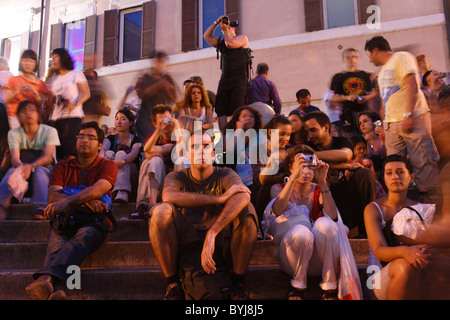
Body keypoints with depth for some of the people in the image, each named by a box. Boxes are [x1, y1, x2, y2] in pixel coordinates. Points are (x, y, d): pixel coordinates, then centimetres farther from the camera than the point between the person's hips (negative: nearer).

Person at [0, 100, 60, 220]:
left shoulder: (49, 131, -2)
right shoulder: (14, 133, 4)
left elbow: (48, 157, -14)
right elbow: (14, 157, -10)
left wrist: (31, 166, -34)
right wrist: (21, 166, -36)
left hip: (45, 171, -2)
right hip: (21, 167, 2)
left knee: (39, 170, -35)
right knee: (12, 171, -31)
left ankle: (40, 211, -49)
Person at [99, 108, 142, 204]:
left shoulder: (136, 140, 5)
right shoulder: (110, 138, 14)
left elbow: (133, 154, -18)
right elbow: (103, 150, -9)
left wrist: (122, 161, -41)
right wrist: (103, 157, -35)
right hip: (111, 176, 2)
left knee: (121, 154, -26)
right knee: (109, 153, -20)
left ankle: (123, 193, -51)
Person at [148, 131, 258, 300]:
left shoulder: (225, 175, -2)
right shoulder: (177, 177, 0)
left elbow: (243, 197, -27)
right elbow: (168, 196, -27)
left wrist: (211, 234, -41)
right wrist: (220, 198, -31)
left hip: (221, 237, 0)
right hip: (184, 239, 0)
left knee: (247, 210, -24)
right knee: (161, 210, -24)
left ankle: (238, 285, -16)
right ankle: (172, 284, -15)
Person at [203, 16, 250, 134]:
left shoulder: (242, 38, 10)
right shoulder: (221, 43, 26)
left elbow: (230, 43, -7)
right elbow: (207, 36, 21)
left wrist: (225, 30, 7)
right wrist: (216, 23, 17)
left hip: (239, 78, -6)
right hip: (224, 79, 6)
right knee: (221, 111, -3)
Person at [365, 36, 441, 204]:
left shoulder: (402, 57, 1)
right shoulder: (383, 71, 25)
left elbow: (412, 86, -12)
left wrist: (408, 115, -19)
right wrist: (384, 124, 19)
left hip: (414, 119, -8)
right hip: (392, 123, 8)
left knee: (423, 162, -9)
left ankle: (431, 200, -4)